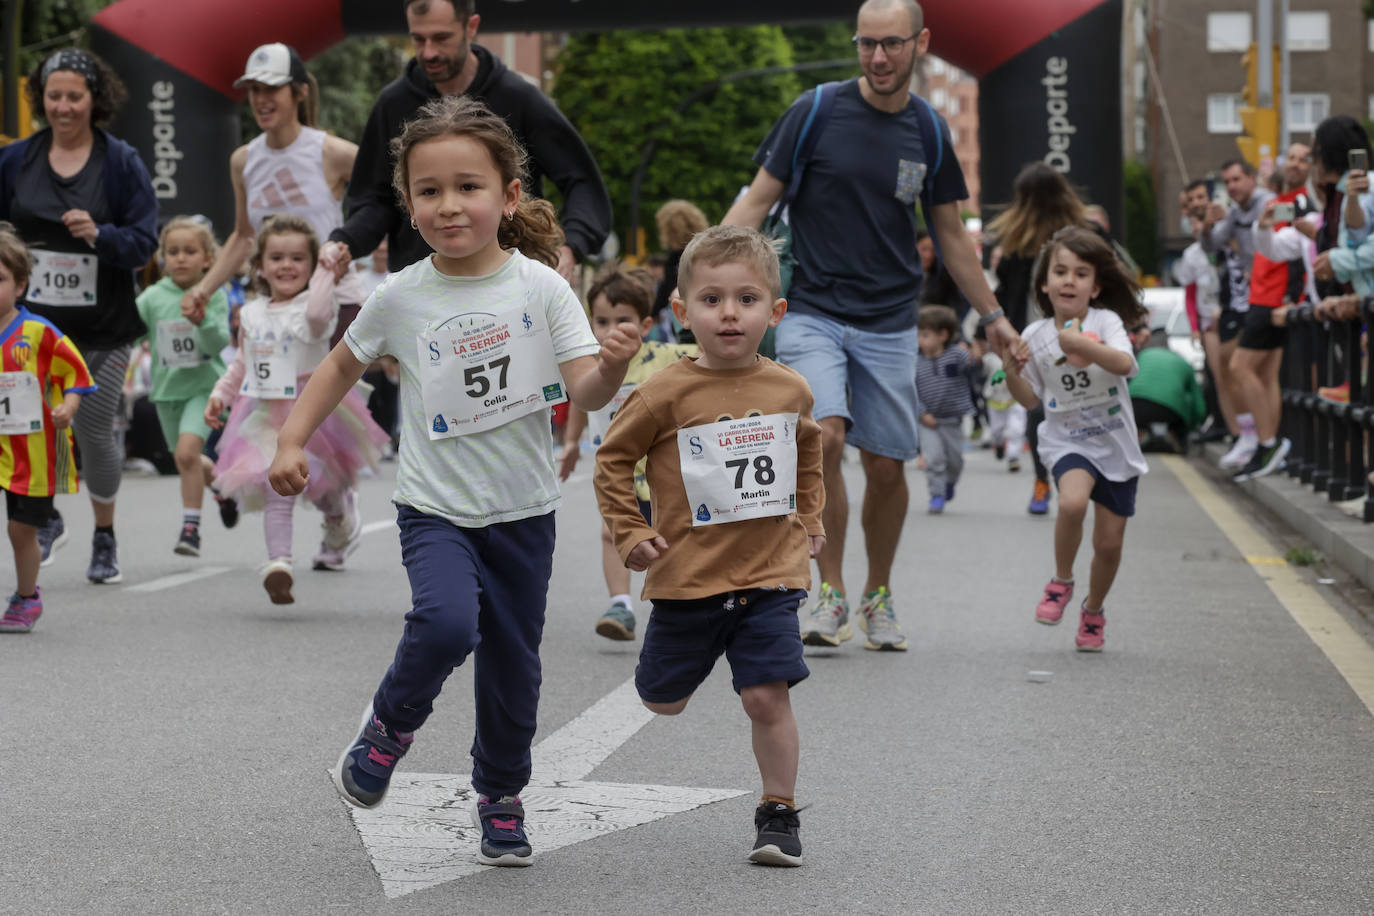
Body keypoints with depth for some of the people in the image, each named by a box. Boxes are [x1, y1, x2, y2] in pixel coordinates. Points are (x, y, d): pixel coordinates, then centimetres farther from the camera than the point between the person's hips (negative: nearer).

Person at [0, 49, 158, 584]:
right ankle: (46, 519, 19)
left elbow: (145, 242, -6)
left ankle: (104, 539, 25)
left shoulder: (121, 162, -2)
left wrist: (99, 234, -22)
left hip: (103, 328, -1)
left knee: (95, 432, 3)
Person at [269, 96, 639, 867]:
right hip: (436, 509, -1)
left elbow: (586, 393, -13)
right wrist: (293, 441, 2)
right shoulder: (401, 298, -6)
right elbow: (344, 365, 11)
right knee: (446, 624, -27)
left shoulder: (541, 288, -9)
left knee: (513, 665, 10)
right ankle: (394, 722, 4)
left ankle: (502, 799, 33)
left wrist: (613, 367, -35)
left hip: (523, 512, 1)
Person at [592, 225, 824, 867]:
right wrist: (630, 534, -7)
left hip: (771, 575, 1)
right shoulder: (668, 393, -11)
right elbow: (613, 460, -1)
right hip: (688, 575, -1)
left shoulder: (790, 390, 1)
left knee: (768, 696, -9)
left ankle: (779, 814, 7)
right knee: (662, 700, 14)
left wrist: (809, 519, 19)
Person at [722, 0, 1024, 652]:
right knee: (824, 435, -22)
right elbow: (758, 200, -1)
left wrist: (993, 316, 18)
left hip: (890, 323, 3)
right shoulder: (816, 111, -5)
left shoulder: (929, 131, 5)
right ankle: (830, 591, -8)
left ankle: (877, 597, 25)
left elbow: (951, 235, 16)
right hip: (811, 311, -3)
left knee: (886, 465, 3)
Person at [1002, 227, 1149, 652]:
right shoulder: (1036, 335, -1)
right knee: (1072, 501, -32)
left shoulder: (1106, 322, -9)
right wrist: (1012, 372, -13)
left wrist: (1082, 345, -40)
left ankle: (1093, 610, 33)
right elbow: (1030, 398, 5)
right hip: (1067, 441, 0)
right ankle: (1061, 582, -6)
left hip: (1115, 445, 0)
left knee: (1109, 542, 4)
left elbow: (1125, 365, -28)